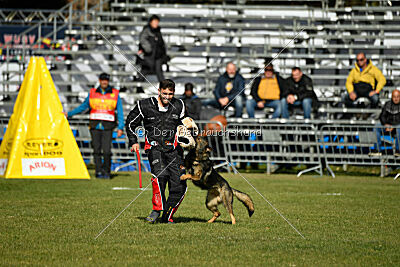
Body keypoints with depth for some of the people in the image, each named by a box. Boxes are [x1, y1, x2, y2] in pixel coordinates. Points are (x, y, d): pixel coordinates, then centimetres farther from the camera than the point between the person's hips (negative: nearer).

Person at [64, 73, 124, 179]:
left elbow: (120, 111, 5)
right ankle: (99, 172, 4)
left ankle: (106, 172, 4)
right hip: (94, 125, 2)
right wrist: (69, 113, 18)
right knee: (97, 150, -2)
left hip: (107, 126, -2)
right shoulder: (92, 93, 10)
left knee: (106, 151, -10)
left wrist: (120, 127, -3)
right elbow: (83, 106, 20)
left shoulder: (115, 94, 5)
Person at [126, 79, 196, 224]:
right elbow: (130, 122, 15)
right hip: (154, 146, -3)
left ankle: (167, 216, 11)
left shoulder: (178, 106, 8)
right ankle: (157, 209, -20)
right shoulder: (145, 106, 1)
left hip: (173, 148, 3)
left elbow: (182, 123, 25)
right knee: (160, 173, -31)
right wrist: (133, 141, 10)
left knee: (179, 186, -6)